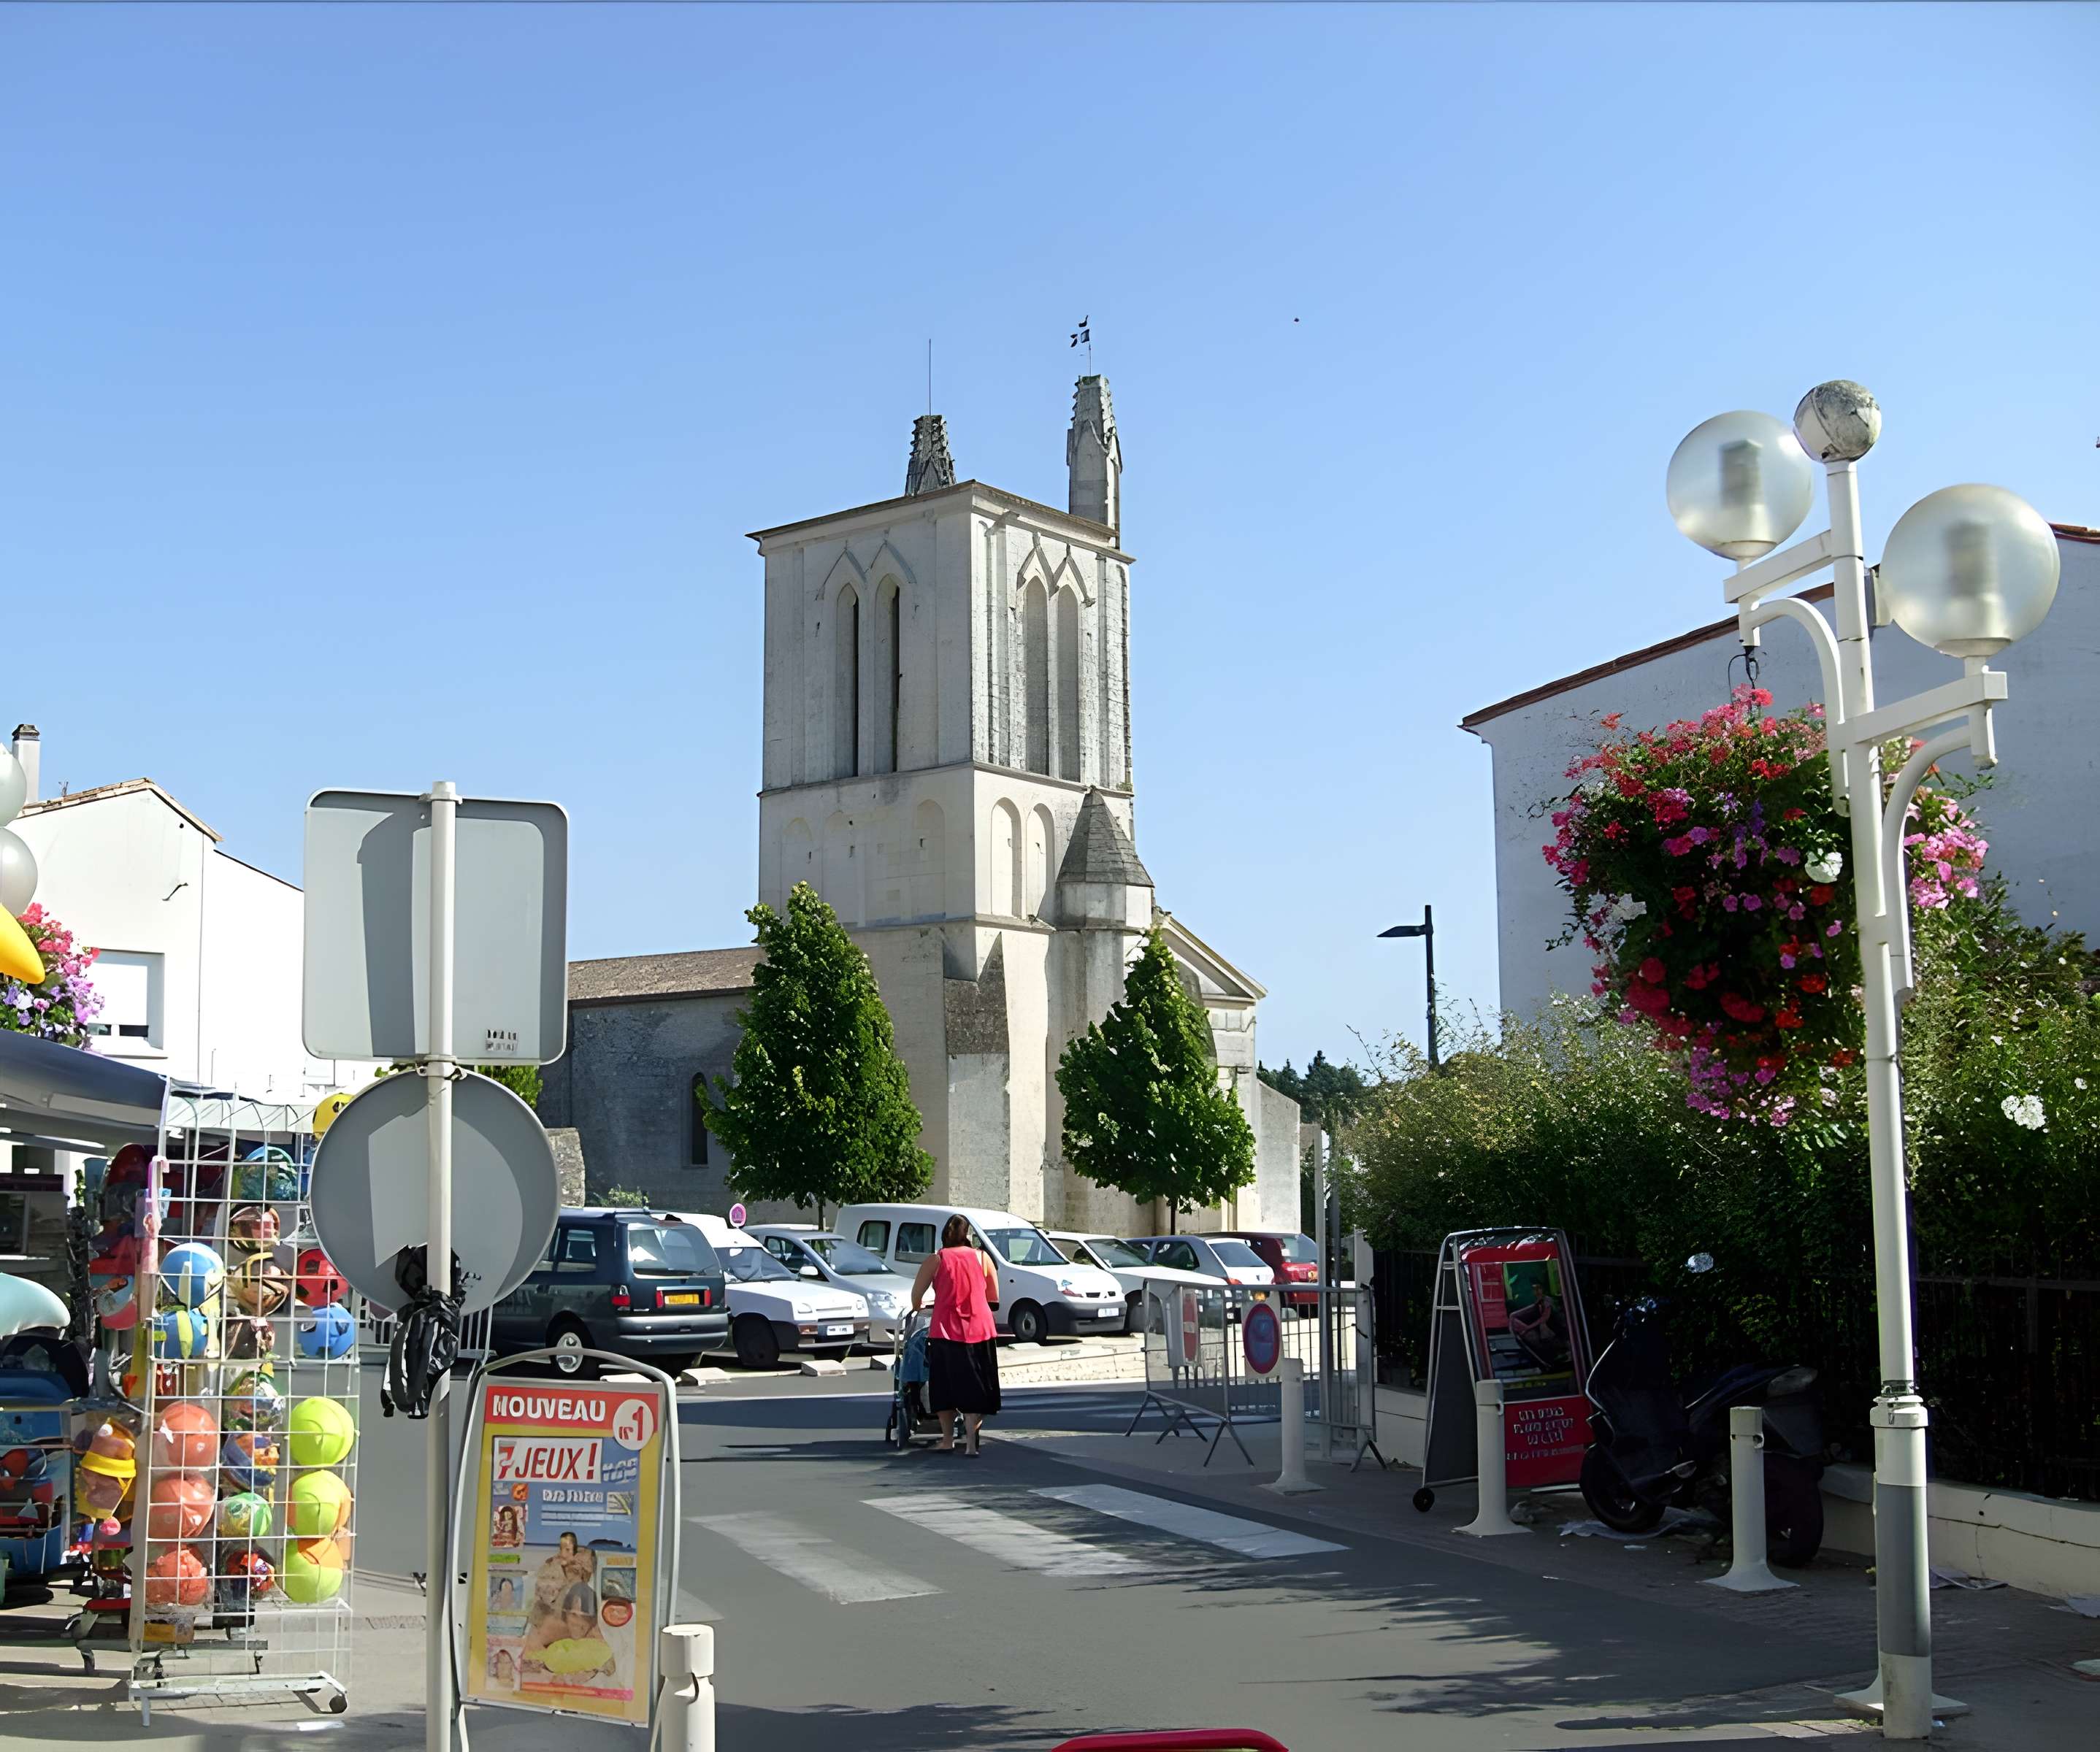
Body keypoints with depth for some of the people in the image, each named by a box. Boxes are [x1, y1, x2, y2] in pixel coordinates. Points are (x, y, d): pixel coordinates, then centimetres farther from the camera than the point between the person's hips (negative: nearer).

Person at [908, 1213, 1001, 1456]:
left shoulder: (936, 1260, 0)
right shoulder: (982, 1258, 5)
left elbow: (916, 1294, 4)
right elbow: (994, 1297, 12)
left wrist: (916, 1308, 26)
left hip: (946, 1329, -1)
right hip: (979, 1329, 1)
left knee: (945, 1387, 13)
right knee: (974, 1388, 7)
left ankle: (947, 1440, 20)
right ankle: (973, 1443, -1)